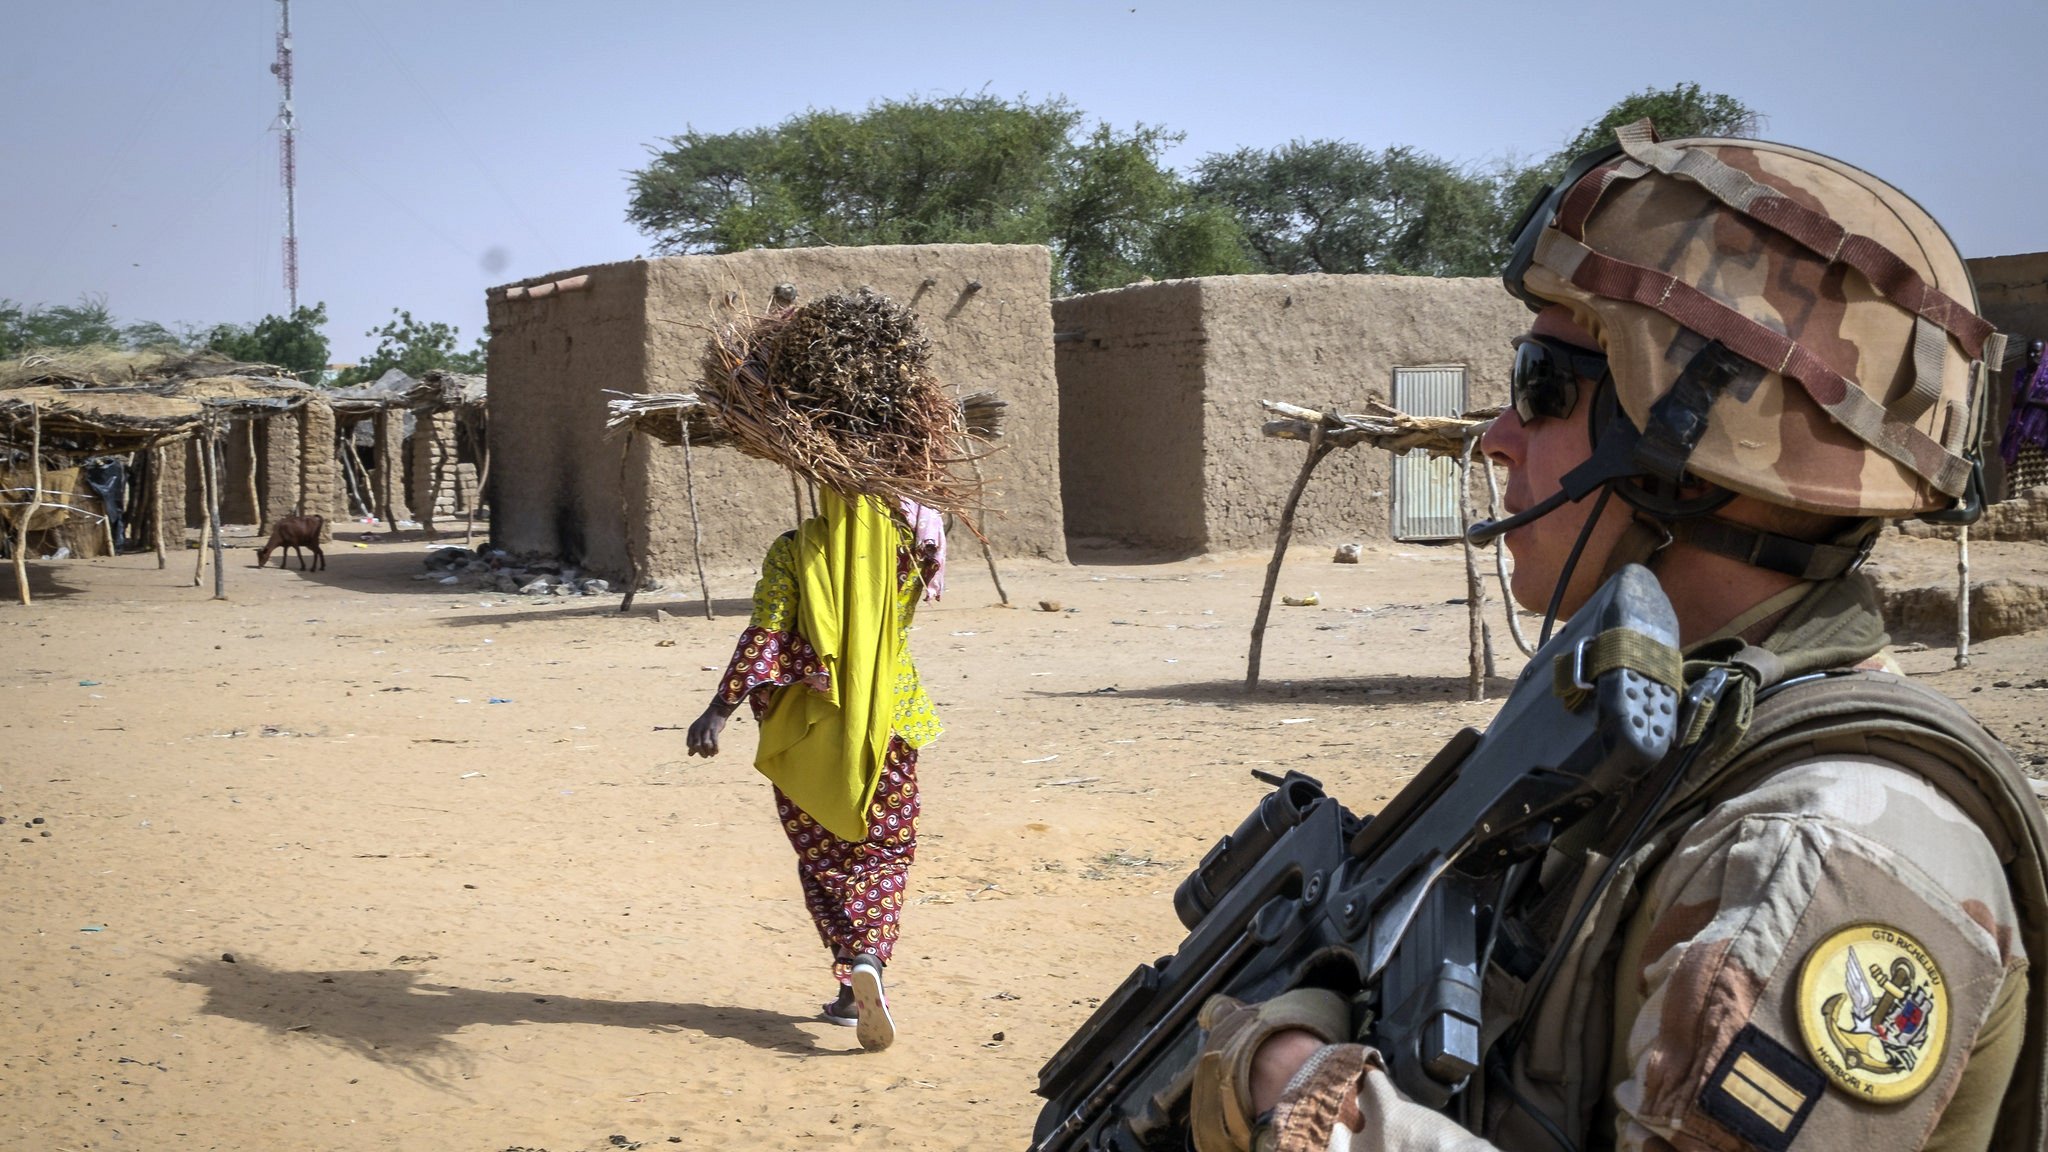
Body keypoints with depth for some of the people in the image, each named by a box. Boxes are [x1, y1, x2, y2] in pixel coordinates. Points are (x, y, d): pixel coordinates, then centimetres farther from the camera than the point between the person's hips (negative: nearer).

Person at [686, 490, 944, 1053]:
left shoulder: (793, 551, -7)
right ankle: (870, 959, -13)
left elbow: (765, 637, -15)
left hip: (805, 727, 0)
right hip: (886, 726, 1)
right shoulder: (906, 543, -4)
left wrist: (721, 708, -16)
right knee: (886, 849, 12)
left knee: (823, 857, 13)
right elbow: (930, 524, 21)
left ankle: (852, 985, 5)